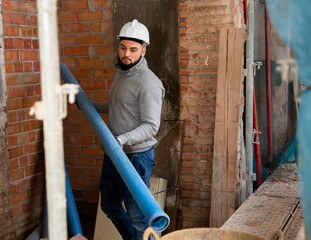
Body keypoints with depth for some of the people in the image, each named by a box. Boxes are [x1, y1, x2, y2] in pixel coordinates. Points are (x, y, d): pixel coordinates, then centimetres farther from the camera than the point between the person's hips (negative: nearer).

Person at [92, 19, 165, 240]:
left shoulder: (148, 83, -18)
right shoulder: (120, 73, 11)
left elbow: (150, 126, -22)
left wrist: (123, 139, -35)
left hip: (136, 157, -9)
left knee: (137, 215, -1)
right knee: (109, 206, 23)